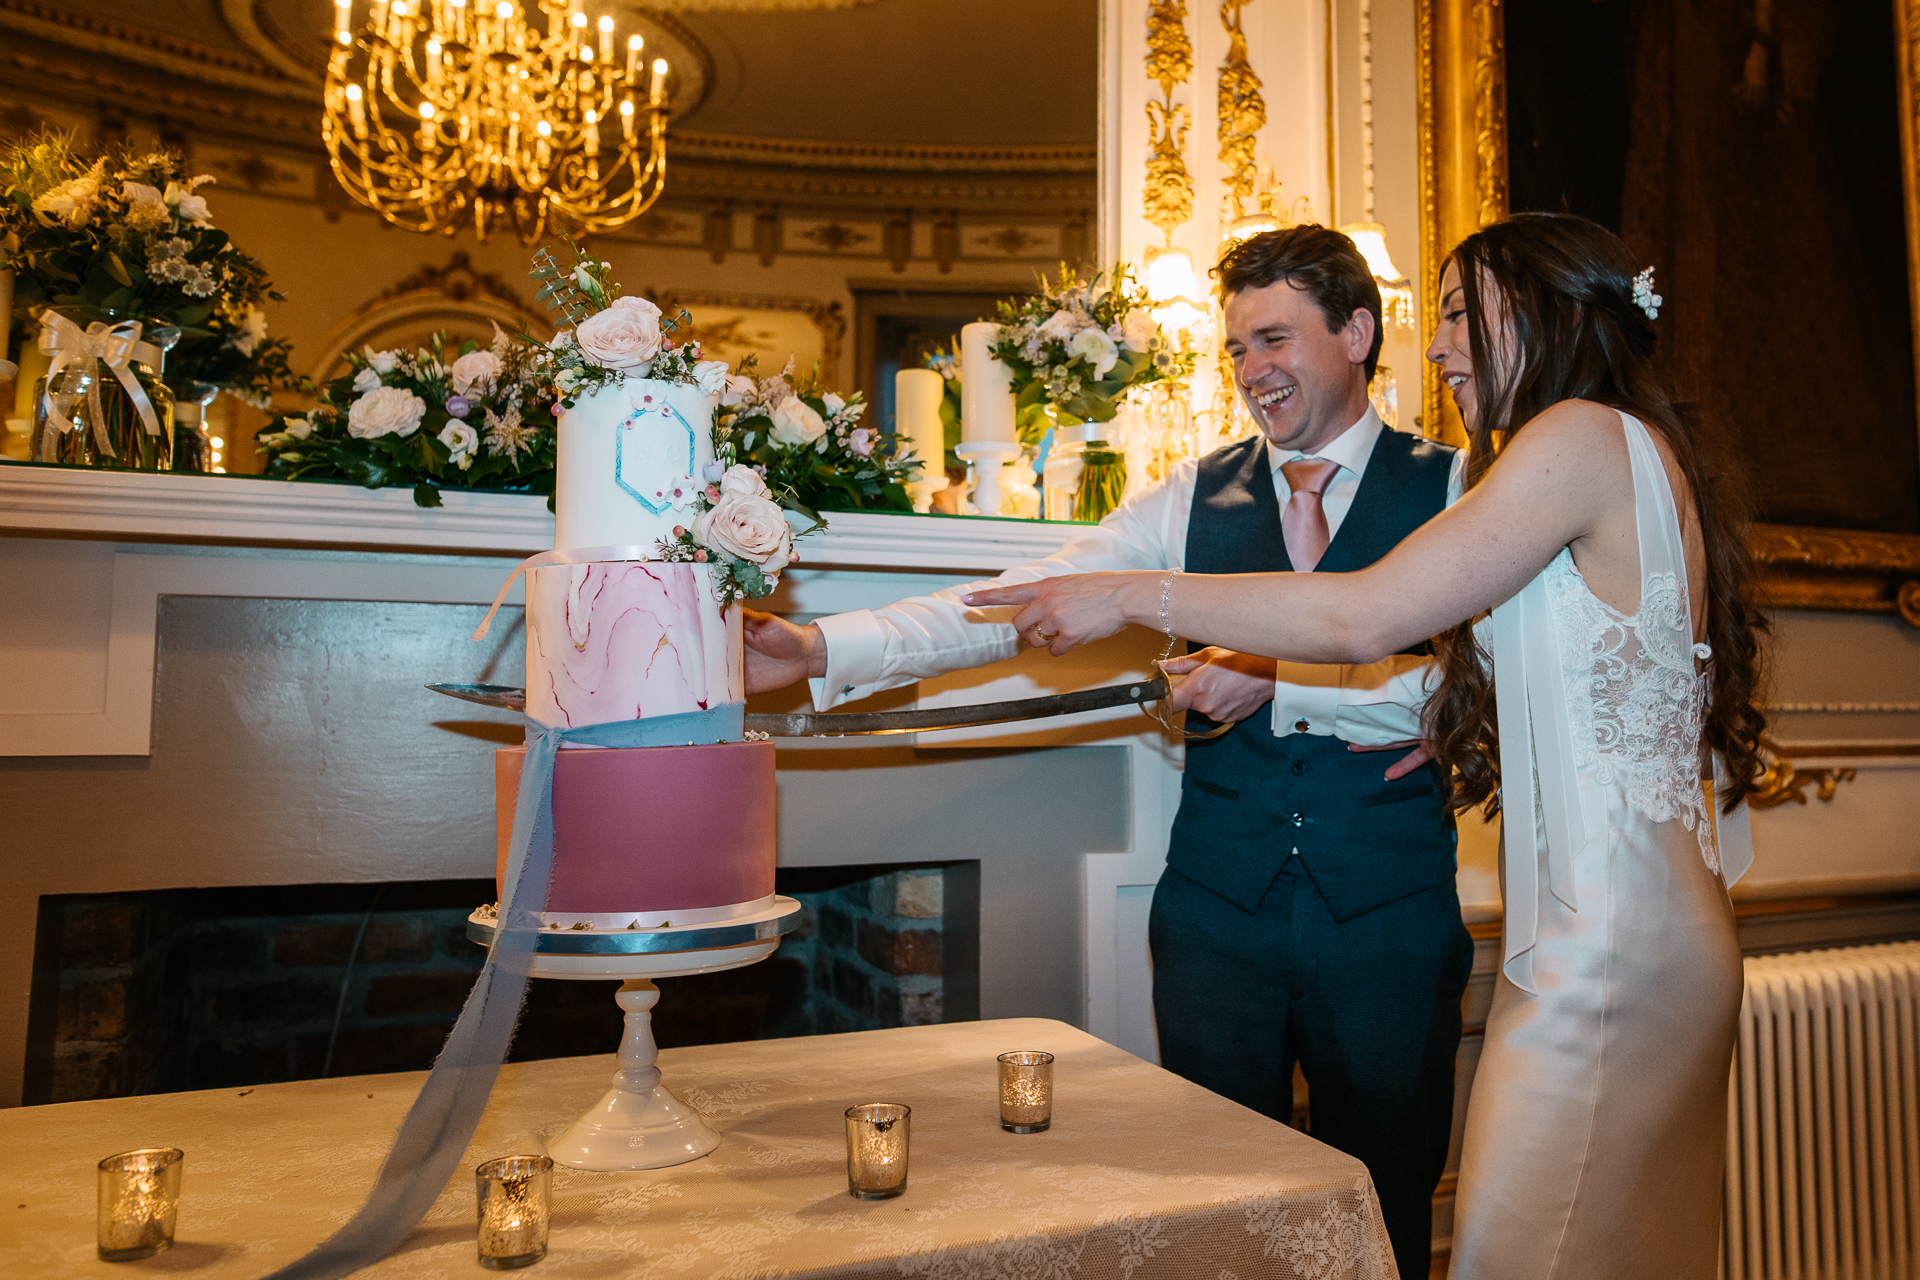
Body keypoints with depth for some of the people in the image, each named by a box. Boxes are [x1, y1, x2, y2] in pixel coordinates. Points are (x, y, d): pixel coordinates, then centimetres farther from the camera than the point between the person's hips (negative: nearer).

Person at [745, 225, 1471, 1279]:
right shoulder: (1195, 496, 3)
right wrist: (822, 650, -17)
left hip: (1390, 917, -1)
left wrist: (1280, 681, -18)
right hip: (1218, 910, 2)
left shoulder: (1453, 489, -1)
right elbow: (1022, 602, -7)